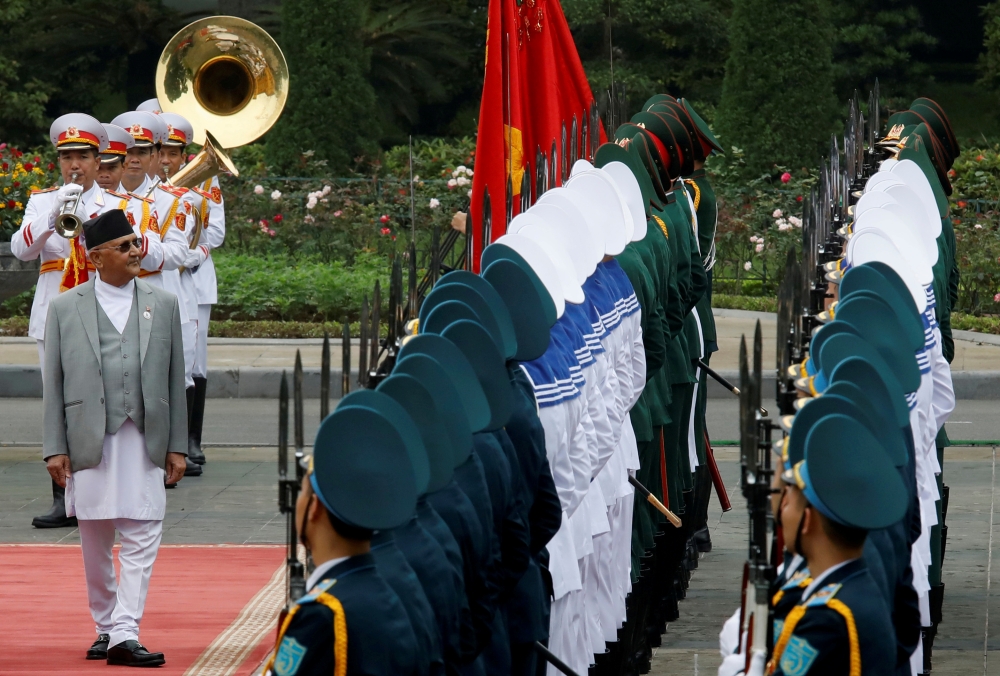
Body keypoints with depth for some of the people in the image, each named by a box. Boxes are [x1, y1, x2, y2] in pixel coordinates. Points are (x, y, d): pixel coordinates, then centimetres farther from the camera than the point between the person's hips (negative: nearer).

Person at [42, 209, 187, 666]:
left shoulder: (163, 305, 9)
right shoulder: (65, 308, 4)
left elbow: (175, 378, 9)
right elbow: (53, 383, 4)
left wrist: (177, 446, 4)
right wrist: (55, 448, -3)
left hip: (145, 441, 0)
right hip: (90, 442, 0)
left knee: (142, 541, -9)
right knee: (95, 544, 8)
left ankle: (125, 635, -12)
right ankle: (105, 627, 24)